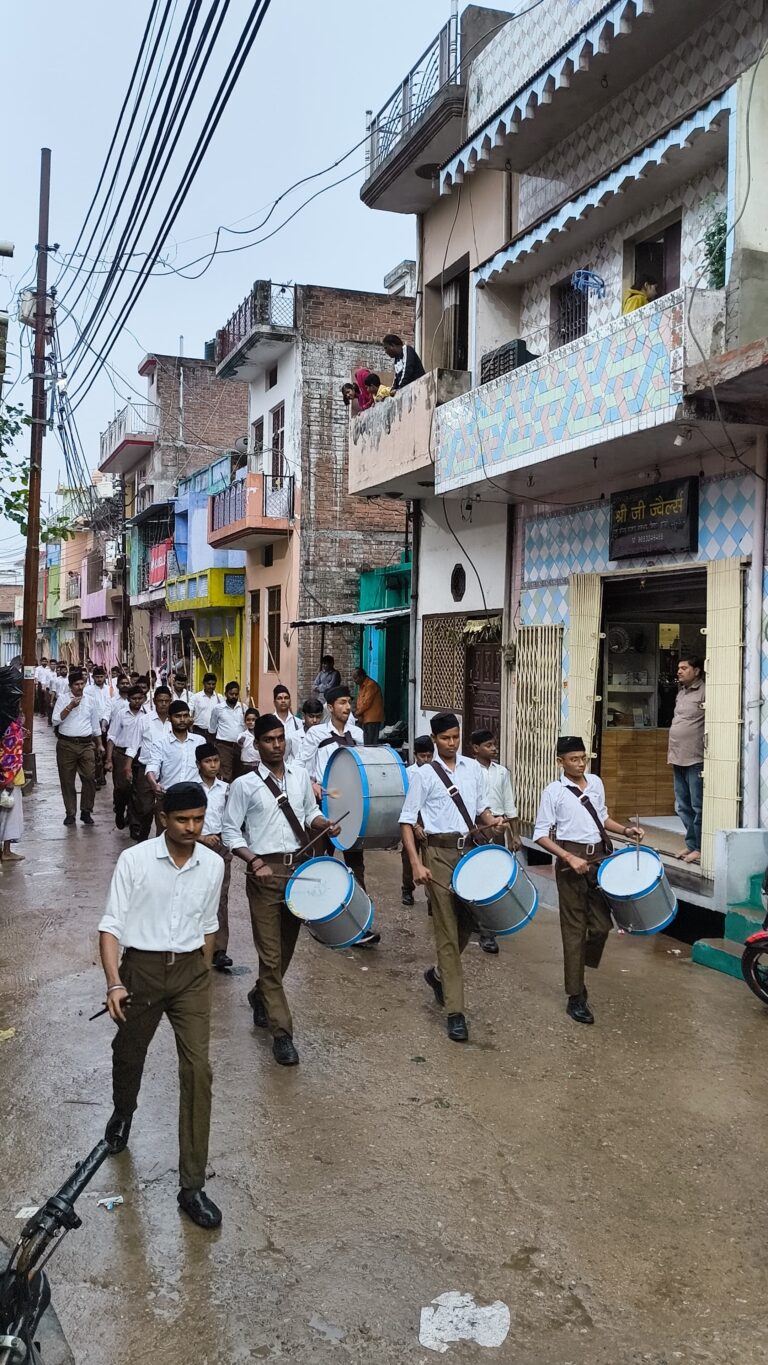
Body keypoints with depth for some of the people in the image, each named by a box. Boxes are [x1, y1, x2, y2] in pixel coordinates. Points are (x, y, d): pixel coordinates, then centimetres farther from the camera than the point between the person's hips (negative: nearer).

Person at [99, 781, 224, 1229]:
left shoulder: (214, 865, -3)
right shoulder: (134, 860, -13)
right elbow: (112, 926, -11)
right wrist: (114, 983, -22)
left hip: (190, 971, 1)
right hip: (142, 968, -1)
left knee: (198, 1070, -6)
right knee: (129, 1055, 21)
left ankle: (193, 1186, 3)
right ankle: (123, 1114, 57)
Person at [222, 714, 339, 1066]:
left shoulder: (299, 774, 7)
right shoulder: (244, 785, -6)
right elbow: (231, 832, -4)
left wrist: (325, 824, -4)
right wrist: (256, 863, -17)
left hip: (299, 866, 5)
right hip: (265, 871, -5)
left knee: (287, 947, 17)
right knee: (271, 954, -3)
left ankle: (261, 996, 44)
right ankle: (281, 1033, 4)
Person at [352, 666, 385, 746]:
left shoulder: (371, 685, -14)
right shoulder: (361, 685, 17)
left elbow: (366, 703, -18)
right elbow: (359, 702, 13)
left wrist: (357, 713, -6)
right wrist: (359, 715, -3)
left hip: (373, 719, -9)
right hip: (365, 719, 9)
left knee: (371, 743, -10)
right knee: (365, 742, 9)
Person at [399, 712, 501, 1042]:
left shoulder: (473, 768, 8)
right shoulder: (423, 775, -4)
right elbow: (407, 822, -5)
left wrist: (490, 821, -6)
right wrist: (416, 864, -14)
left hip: (470, 849, 5)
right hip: (439, 853, -4)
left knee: (469, 922, 11)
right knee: (447, 930, -2)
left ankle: (439, 974, 38)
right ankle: (455, 1011, 3)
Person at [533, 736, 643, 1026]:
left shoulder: (596, 783, 9)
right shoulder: (553, 792, -7)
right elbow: (541, 835, -8)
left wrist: (625, 830, 5)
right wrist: (569, 858, -19)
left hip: (600, 856, 5)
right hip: (572, 859, -5)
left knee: (601, 925, 5)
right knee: (575, 929, 0)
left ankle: (578, 974, 29)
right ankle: (576, 998, 8)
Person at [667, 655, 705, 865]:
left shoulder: (704, 692, -11)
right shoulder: (681, 693, 17)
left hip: (696, 761, -9)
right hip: (678, 760, 9)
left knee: (698, 807, -3)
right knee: (683, 807, 14)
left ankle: (700, 848, 5)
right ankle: (691, 845, 22)